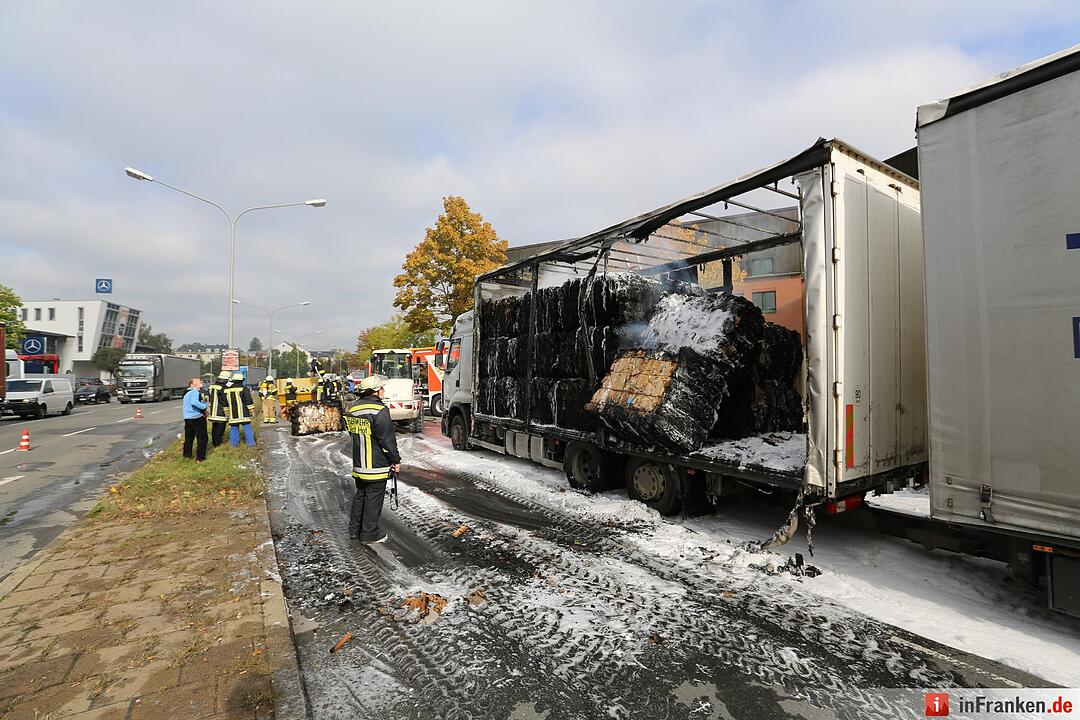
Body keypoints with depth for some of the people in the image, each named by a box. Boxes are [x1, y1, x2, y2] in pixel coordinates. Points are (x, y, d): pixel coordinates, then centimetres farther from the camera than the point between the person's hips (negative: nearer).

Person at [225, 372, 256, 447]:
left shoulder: (227, 390, 7)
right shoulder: (244, 389, -8)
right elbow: (249, 401, -8)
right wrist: (252, 411, 0)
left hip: (233, 415, 4)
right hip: (243, 414, -4)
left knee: (234, 428, 11)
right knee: (247, 427, 1)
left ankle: (234, 443, 14)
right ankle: (250, 443, 2)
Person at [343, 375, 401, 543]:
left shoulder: (353, 408, 6)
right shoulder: (379, 411, -20)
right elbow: (387, 439, -19)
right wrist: (396, 460, -9)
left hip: (358, 464, 8)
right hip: (376, 465, -8)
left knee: (360, 495, 21)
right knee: (373, 498, 4)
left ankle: (355, 528, 32)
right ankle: (369, 534, 14)